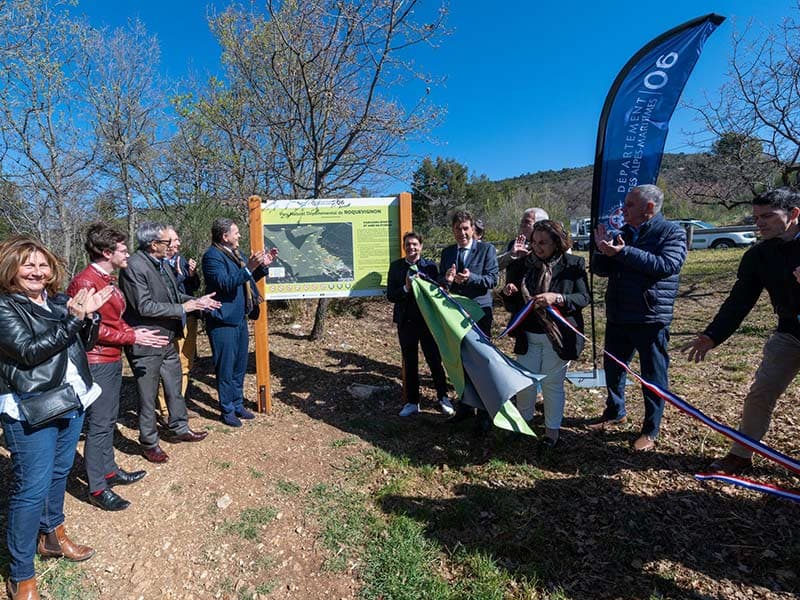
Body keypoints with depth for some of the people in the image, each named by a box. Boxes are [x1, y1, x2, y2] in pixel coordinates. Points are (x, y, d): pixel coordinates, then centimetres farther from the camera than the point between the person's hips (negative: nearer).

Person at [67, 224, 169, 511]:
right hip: (97, 363, -9)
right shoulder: (85, 282, -17)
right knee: (99, 424, -1)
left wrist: (133, 332, 4)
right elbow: (92, 328, -20)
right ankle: (97, 488, 10)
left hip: (113, 360, 9)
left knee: (109, 420, 18)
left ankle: (109, 471, 32)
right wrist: (132, 338, -17)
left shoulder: (108, 280, 13)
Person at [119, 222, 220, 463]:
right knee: (148, 396, 8)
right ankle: (149, 443, 25)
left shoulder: (160, 263, 6)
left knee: (175, 388, 21)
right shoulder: (134, 266, -20)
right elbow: (144, 307, -24)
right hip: (146, 344, -8)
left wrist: (196, 301, 2)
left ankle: (180, 429, 38)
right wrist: (182, 308, -19)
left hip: (168, 340, 9)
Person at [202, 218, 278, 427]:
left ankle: (238, 404, 31)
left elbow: (247, 281, 19)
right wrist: (248, 267, -34)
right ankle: (227, 410, 17)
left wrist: (263, 266, 6)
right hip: (223, 321, -9)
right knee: (225, 368, 3)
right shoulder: (212, 256, -14)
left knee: (240, 365, 17)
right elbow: (226, 283, -26)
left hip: (240, 318, 9)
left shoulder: (235, 253, 14)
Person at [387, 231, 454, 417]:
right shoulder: (396, 266, 2)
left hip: (428, 320, -2)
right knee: (409, 363, 12)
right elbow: (390, 295, -3)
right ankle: (412, 402, 25)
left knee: (435, 360, 7)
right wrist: (406, 288, -19)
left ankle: (443, 398, 25)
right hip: (406, 321, 2)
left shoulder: (430, 266, -2)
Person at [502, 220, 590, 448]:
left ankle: (552, 429, 26)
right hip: (527, 337, 3)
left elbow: (584, 298, -10)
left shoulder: (573, 265, -5)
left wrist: (557, 298, -27)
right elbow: (511, 306, 7)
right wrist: (509, 293, -16)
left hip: (558, 336, -3)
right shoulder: (521, 266, 2)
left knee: (552, 384, 8)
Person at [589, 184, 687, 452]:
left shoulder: (672, 232, -6)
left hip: (651, 319, -6)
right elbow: (600, 270, 8)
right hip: (617, 317, 6)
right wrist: (602, 250, -12)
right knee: (612, 369, 17)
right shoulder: (623, 232, 10)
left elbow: (667, 265, -24)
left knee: (653, 377, 6)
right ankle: (615, 412, 38)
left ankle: (650, 430, 22)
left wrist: (623, 252, -26)